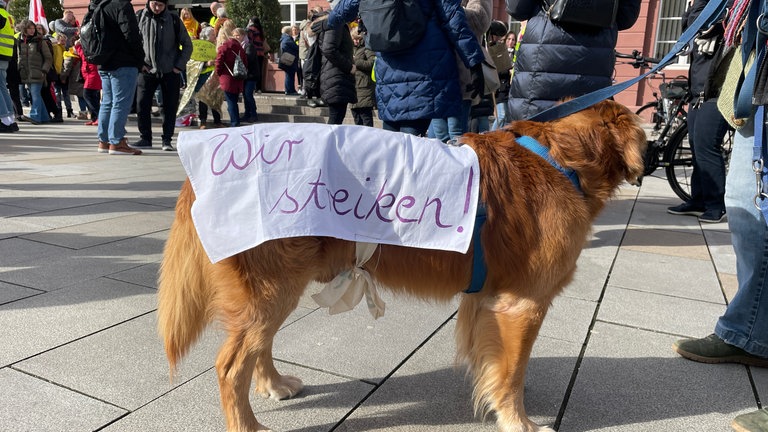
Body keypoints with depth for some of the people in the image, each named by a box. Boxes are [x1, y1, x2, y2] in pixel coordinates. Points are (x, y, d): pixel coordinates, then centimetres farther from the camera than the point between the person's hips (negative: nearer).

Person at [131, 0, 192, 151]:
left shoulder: (173, 20, 0)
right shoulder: (140, 17, 2)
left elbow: (187, 45, 5)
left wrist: (179, 65, -2)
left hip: (170, 71, -1)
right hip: (147, 70, 1)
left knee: (170, 107, 0)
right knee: (142, 105, -3)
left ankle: (167, 139, 11)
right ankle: (145, 138, 9)